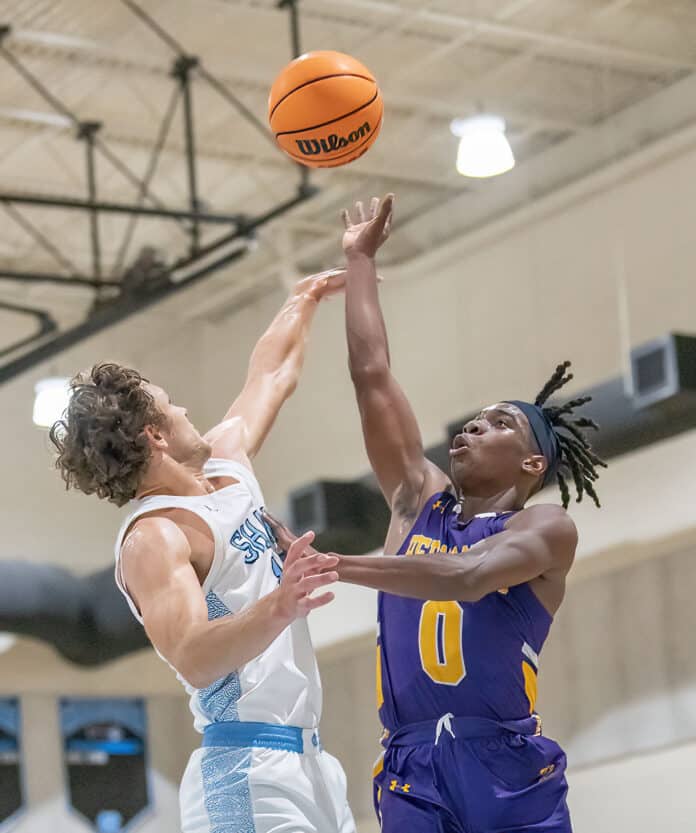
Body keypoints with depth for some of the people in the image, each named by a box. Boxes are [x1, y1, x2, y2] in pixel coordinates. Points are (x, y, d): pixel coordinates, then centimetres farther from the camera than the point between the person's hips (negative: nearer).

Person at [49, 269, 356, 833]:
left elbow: (272, 377, 32)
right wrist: (273, 611, -44)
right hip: (249, 770, -9)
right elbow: (193, 660, -28)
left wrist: (304, 301, 42)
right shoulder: (153, 538, -13)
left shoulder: (225, 466, 14)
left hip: (305, 755, 9)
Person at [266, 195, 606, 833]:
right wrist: (360, 258, 21)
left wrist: (321, 564, -22)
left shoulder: (548, 528, 3)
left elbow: (465, 577, -18)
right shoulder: (418, 500, 17)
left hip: (510, 773, -4)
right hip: (412, 773, 4)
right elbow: (371, 374, 16)